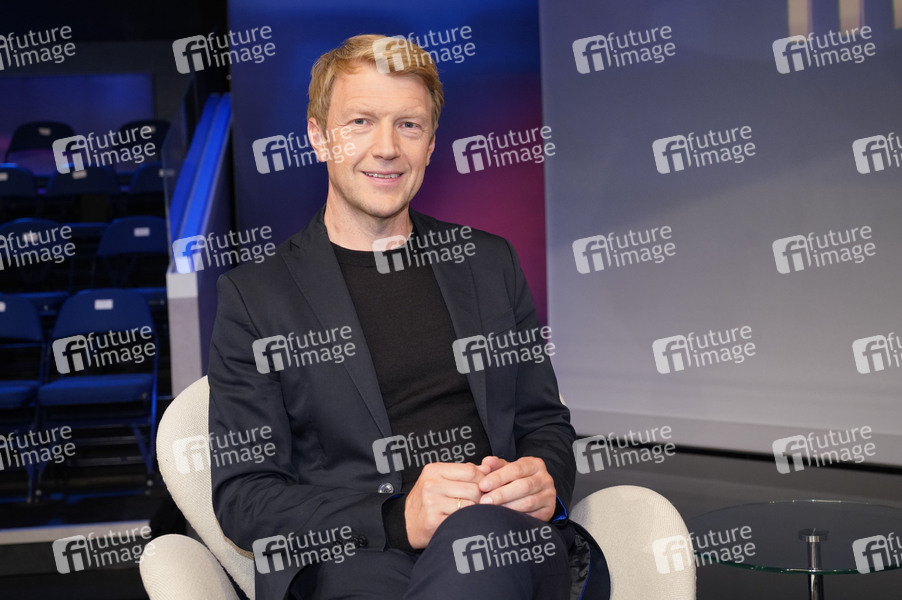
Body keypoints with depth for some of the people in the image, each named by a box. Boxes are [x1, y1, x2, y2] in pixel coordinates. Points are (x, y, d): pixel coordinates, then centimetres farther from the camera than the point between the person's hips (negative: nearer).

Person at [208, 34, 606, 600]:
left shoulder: (489, 262, 18)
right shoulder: (255, 294, 7)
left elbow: (546, 421, 22)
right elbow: (241, 493, 1)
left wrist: (545, 481, -4)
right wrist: (398, 519, -15)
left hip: (508, 541, 3)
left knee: (478, 532, -35)